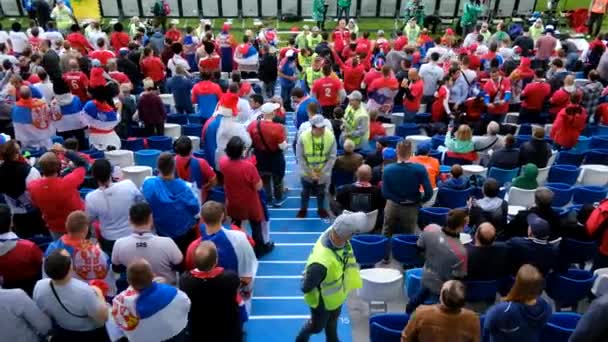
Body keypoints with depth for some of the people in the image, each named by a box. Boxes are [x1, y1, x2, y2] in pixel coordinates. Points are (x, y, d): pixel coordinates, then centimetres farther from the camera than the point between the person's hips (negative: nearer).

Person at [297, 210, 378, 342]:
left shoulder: (335, 232, -30)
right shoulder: (321, 263, -48)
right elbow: (306, 288, -31)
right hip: (323, 301, -6)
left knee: (333, 319, 33)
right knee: (317, 327, 26)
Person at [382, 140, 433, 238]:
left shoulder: (388, 169, -19)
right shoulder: (420, 169, -20)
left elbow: (384, 193, -16)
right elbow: (429, 192, -18)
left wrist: (396, 199, -3)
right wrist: (420, 201, 0)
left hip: (392, 206, 1)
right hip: (411, 208, 0)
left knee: (386, 236, 20)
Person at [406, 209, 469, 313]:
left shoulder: (430, 229, -27)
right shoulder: (460, 251, -41)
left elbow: (420, 248, -6)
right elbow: (458, 278, -25)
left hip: (427, 277, 5)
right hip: (443, 288, -5)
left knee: (421, 296, 35)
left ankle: (408, 313, 61)